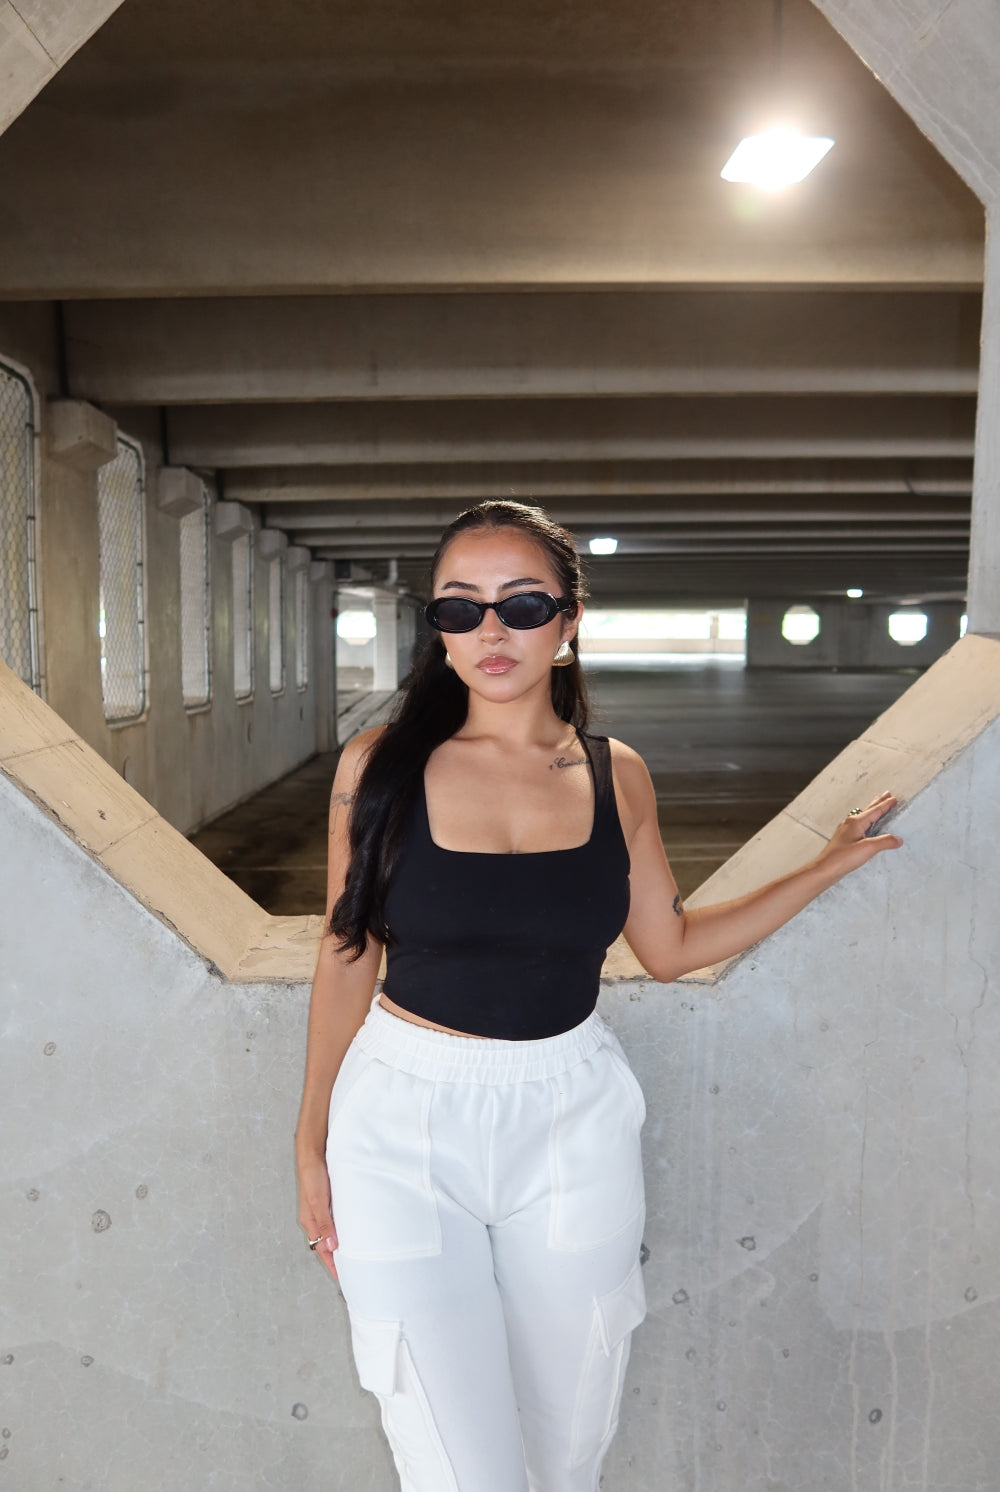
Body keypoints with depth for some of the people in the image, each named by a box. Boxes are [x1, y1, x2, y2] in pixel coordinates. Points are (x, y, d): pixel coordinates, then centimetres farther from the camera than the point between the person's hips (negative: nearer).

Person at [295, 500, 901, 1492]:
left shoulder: (616, 778, 0)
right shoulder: (381, 766, -7)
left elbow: (670, 947, 10)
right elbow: (346, 960, 1)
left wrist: (831, 864, 12)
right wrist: (312, 1142, 7)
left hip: (572, 1122, 3)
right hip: (406, 1123, -2)